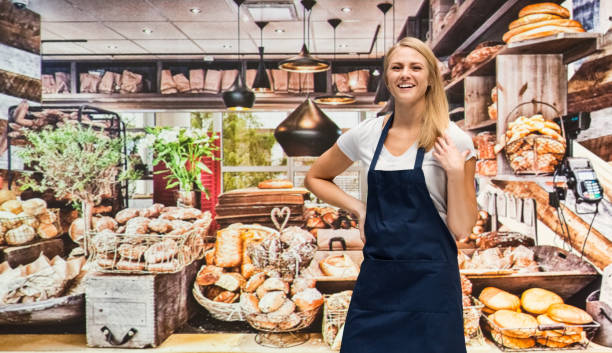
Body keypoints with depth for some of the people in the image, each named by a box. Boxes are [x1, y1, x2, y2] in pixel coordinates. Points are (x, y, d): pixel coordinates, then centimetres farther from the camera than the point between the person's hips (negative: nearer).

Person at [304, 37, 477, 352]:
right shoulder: (366, 134, 0)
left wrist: (455, 173, -19)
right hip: (375, 277, 3)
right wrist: (357, 207, 1)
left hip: (430, 279, -2)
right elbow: (315, 178, 13)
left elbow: (461, 229, -6)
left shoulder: (452, 140, -7)